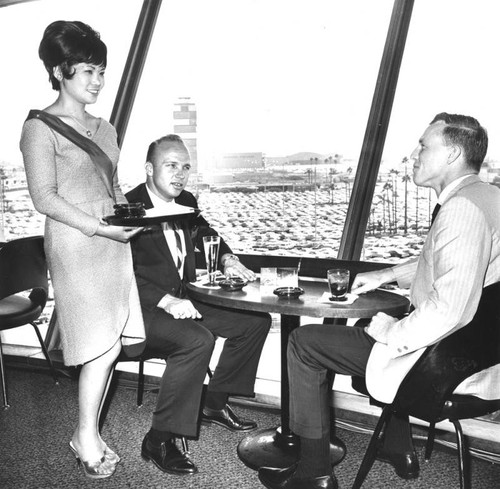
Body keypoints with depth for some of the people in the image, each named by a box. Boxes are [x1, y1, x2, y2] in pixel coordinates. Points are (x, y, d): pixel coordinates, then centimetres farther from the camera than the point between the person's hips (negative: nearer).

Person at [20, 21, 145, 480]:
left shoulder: (104, 129, 16)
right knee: (103, 346, -5)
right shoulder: (41, 127, -5)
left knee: (112, 342, 7)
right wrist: (99, 228, -18)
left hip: (114, 243, 7)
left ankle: (89, 430, 24)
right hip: (75, 245, -7)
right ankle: (86, 436, 15)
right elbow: (44, 197, -11)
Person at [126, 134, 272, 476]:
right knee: (197, 340, -35)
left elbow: (206, 234, 26)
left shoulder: (187, 202, 7)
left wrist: (227, 259, 5)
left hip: (183, 298, 9)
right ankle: (159, 440, -18)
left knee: (256, 321, 5)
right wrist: (167, 301, -32)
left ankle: (215, 403, 17)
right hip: (143, 308, -8)